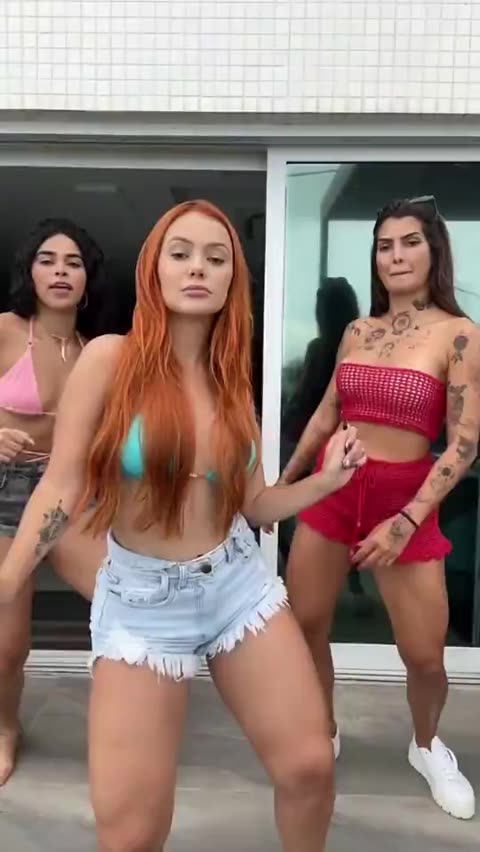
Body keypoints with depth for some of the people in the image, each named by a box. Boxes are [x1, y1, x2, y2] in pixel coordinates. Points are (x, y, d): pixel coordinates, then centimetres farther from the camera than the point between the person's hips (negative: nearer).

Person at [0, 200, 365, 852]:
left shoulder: (232, 378, 3)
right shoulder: (109, 358, -11)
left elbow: (251, 505, 8)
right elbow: (61, 489, -10)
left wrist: (327, 479, -4)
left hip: (239, 585, 4)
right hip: (141, 602, -3)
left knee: (310, 765, 5)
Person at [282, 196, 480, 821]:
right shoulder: (357, 331, 6)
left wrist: (407, 521, -18)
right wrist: (280, 484, 17)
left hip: (406, 499, -4)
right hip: (330, 489, 4)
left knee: (424, 656, 1)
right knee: (302, 625, 9)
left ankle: (427, 747, 34)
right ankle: (324, 734, 35)